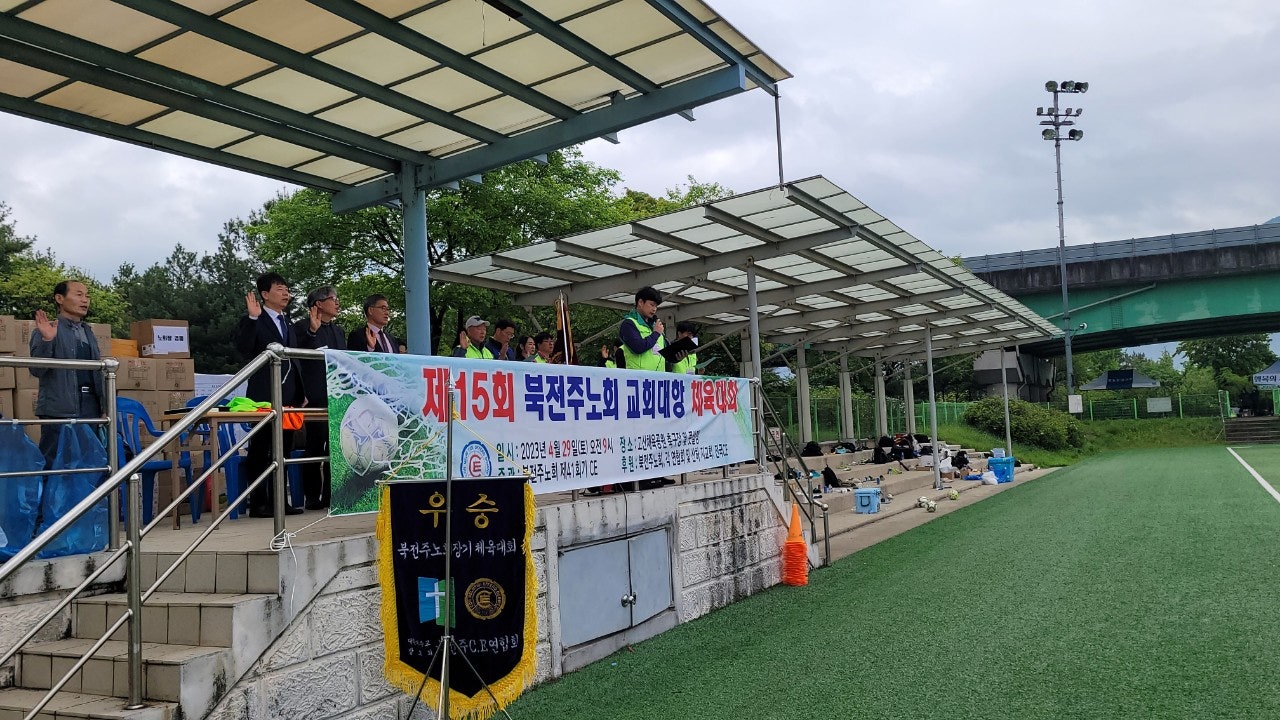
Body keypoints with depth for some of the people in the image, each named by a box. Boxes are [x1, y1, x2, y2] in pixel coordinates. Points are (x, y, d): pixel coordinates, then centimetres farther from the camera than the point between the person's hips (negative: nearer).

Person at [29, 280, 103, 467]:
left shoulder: (88, 333, 19)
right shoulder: (48, 330, -2)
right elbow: (36, 370, -10)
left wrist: (104, 403, 16)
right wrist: (46, 340, -24)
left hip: (90, 409, 6)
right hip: (60, 409, -6)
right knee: (54, 465, -5)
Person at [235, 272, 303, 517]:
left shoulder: (288, 323, 18)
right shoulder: (253, 321, -3)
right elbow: (244, 350, -19)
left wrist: (299, 394, 13)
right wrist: (252, 318, -26)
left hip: (288, 396, 7)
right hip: (264, 396, -7)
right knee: (260, 451, -1)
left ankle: (278, 501, 17)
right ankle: (258, 504, 4)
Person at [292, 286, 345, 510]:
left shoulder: (338, 331, 21)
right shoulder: (302, 327, -2)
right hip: (316, 398, -7)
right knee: (315, 448, -3)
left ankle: (331, 496, 15)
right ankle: (312, 498, 3)